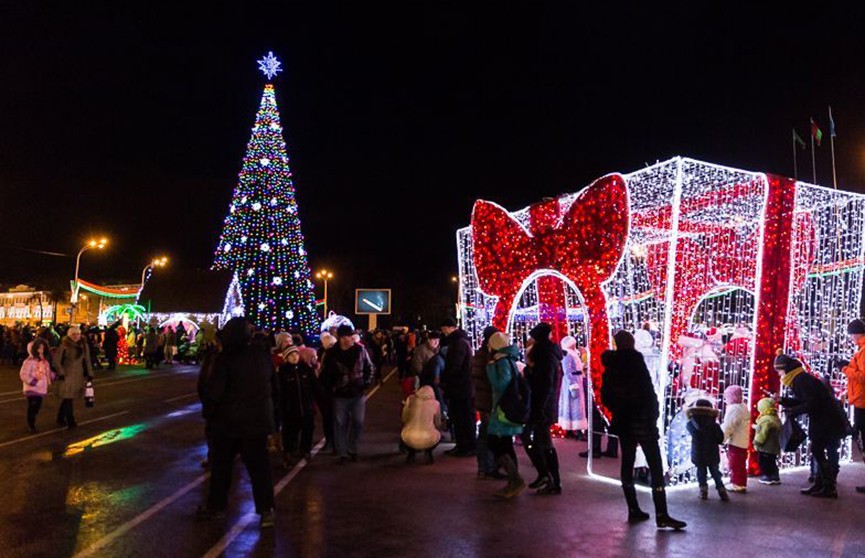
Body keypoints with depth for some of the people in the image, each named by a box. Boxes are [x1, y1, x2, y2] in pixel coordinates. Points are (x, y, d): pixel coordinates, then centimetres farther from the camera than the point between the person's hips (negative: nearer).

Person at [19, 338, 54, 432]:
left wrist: (53, 376, -1)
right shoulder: (29, 361, -13)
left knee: (37, 407, 12)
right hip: (32, 388, -6)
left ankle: (31, 423, 30)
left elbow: (48, 372, 18)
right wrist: (32, 381, -22)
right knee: (32, 407, -3)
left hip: (42, 389, 6)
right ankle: (31, 425, 11)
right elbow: (23, 374, -15)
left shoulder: (45, 361, 7)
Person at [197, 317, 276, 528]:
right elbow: (273, 387, 8)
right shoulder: (264, 357, 0)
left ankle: (216, 505, 26)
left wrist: (210, 412, 0)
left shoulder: (226, 358, -16)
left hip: (228, 421, -3)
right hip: (258, 421, 4)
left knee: (221, 465, 14)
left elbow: (213, 391, -17)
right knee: (259, 466, 8)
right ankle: (266, 509, 7)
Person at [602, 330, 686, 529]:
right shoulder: (635, 360, -13)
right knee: (655, 468, -3)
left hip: (623, 422, 6)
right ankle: (661, 515, -4)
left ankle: (633, 509, 18)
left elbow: (605, 396, 9)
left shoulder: (611, 365, 4)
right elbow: (648, 391, -13)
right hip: (641, 421, -6)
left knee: (627, 464, 13)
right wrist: (654, 414, -2)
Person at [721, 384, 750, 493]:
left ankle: (736, 484, 5)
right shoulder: (743, 407, 12)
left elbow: (727, 427, -22)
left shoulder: (733, 409, -19)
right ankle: (742, 484, 20)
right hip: (743, 442, 10)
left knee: (735, 465, 0)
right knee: (741, 465, 15)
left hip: (735, 442, -10)